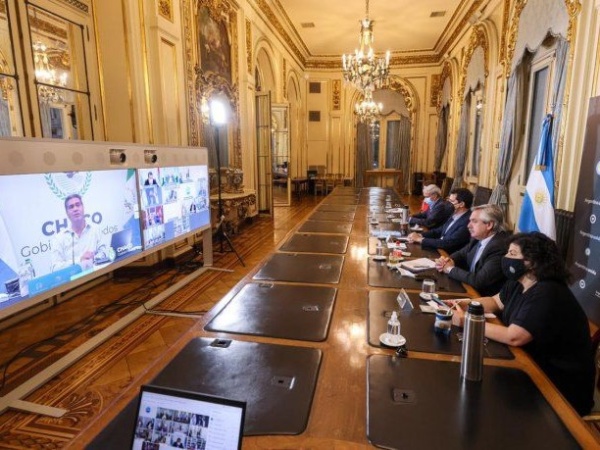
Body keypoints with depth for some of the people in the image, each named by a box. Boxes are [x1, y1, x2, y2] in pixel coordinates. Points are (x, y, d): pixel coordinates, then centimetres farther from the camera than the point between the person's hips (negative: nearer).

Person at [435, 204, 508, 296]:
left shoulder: (500, 248, -25)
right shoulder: (479, 237, -2)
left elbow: (478, 281, -28)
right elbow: (461, 254, 14)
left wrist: (451, 269, -15)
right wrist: (448, 261, -8)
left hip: (484, 297, -6)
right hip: (469, 288, 7)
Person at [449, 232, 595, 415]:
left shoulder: (547, 295, -28)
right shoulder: (518, 283, 1)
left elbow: (513, 337, -34)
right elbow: (495, 302, 14)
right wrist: (463, 304, -4)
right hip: (534, 366, 8)